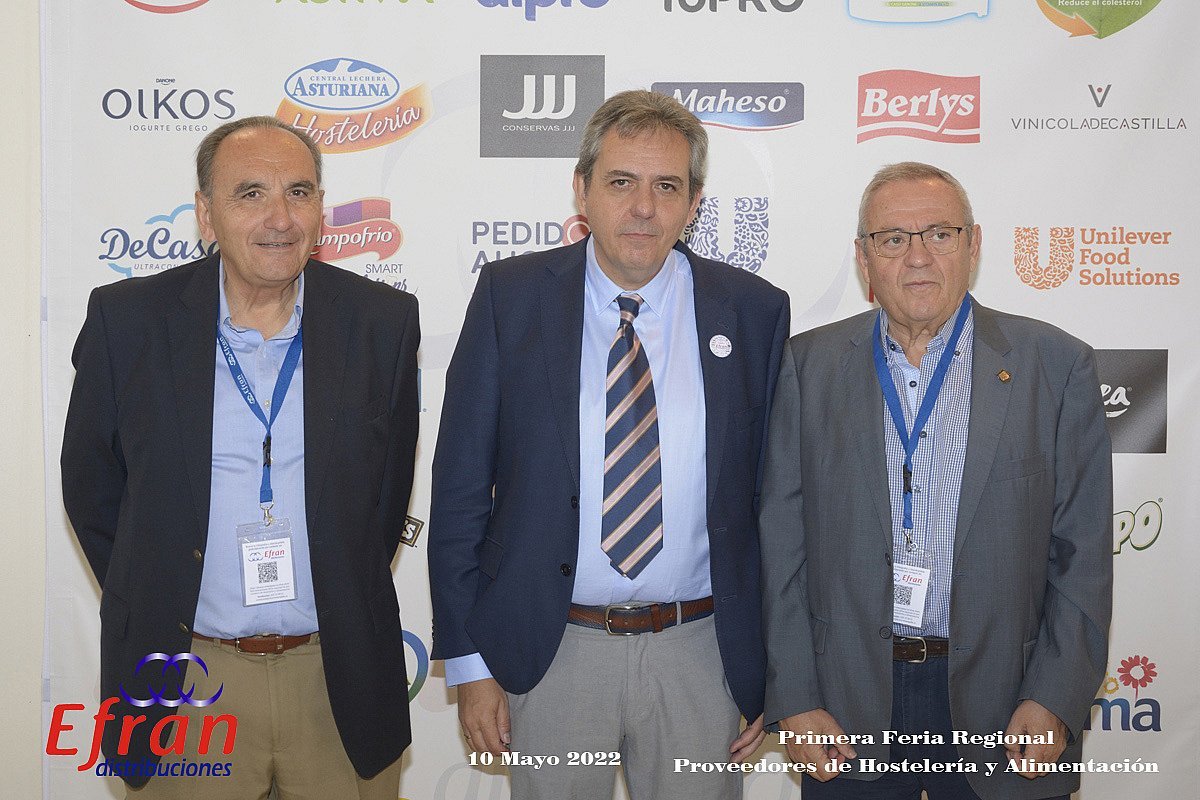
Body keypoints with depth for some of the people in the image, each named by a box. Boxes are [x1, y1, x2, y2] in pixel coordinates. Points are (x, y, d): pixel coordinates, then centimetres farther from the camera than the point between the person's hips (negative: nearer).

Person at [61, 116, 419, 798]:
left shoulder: (383, 321, -4)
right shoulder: (128, 319, -6)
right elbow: (91, 485, 5)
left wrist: (346, 607, 8)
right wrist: (151, 610, 6)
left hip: (340, 674, 1)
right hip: (185, 680, 0)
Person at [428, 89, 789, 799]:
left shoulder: (755, 311, -1)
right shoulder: (511, 296, -3)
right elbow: (460, 486, -1)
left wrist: (771, 668, 2)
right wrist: (468, 660, -3)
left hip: (700, 653, 1)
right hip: (550, 652, 0)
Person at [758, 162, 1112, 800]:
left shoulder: (1057, 365, -1)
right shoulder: (810, 364, 1)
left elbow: (1082, 551, -1)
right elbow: (781, 541, 0)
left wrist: (1053, 701, -7)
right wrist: (794, 701, -4)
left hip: (1001, 703, 0)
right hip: (848, 708, 1)